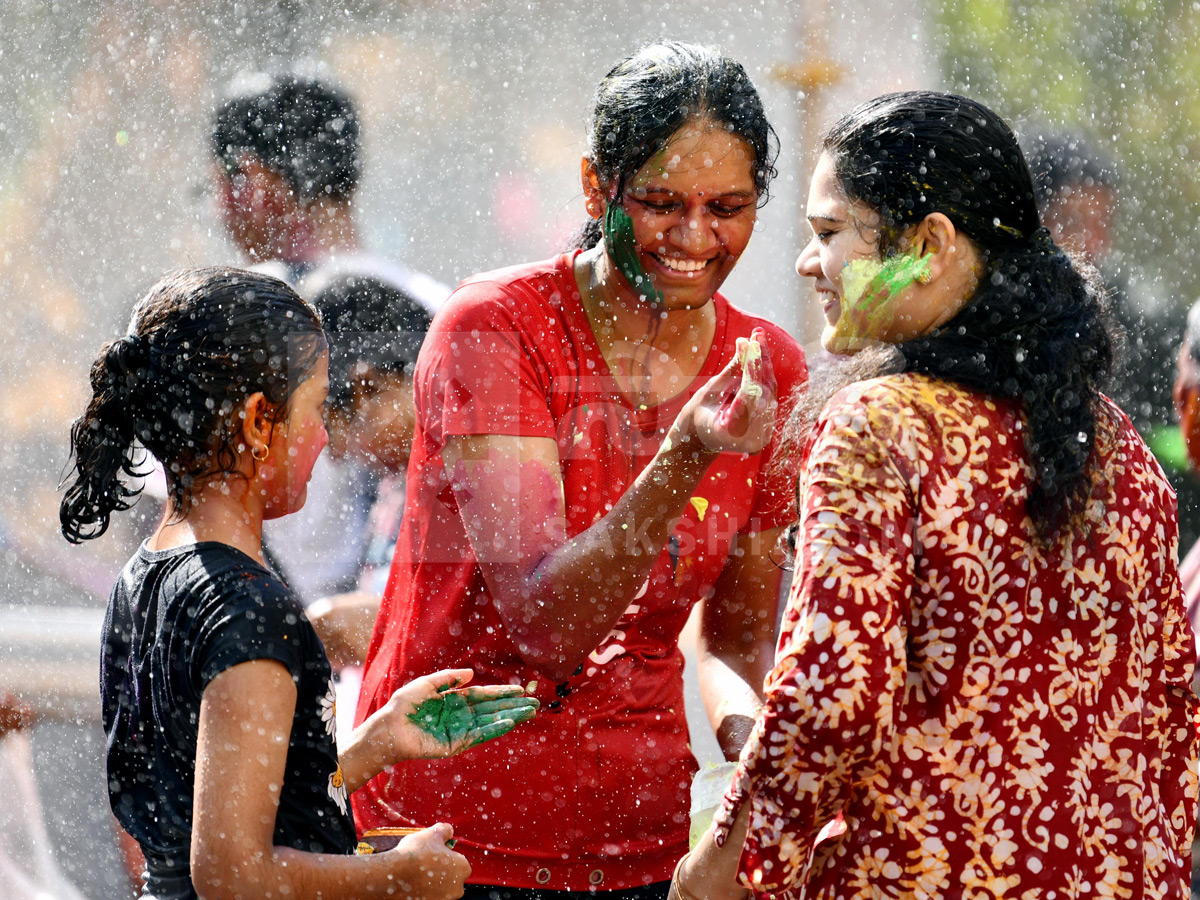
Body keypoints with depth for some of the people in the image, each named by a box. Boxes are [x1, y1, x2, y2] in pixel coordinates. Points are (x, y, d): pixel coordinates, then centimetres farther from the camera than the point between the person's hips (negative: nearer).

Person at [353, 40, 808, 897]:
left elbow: (738, 636, 10)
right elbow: (545, 624, -23)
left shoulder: (765, 370, 0)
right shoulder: (494, 329, -14)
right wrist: (684, 462, -35)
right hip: (455, 829, -4)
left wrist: (750, 731, -12)